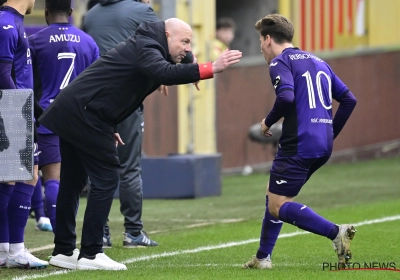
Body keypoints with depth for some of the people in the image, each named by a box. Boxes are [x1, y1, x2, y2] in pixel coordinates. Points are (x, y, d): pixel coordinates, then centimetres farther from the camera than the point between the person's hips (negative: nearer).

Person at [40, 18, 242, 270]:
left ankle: (64, 251, 22)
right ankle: (90, 254, -5)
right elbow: (165, 73, -35)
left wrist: (109, 129, 19)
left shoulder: (146, 48, 18)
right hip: (85, 115, -11)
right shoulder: (145, 49, -14)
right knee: (106, 180, -7)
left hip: (71, 113, 11)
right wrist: (210, 69, -40)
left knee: (73, 181, 15)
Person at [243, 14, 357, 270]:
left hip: (298, 145, -9)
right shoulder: (318, 62, 21)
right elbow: (349, 100, 18)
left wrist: (268, 122, -5)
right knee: (275, 196, 21)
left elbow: (286, 97, -22)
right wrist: (330, 133, 23)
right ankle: (263, 258, 21)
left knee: (278, 207, -6)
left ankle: (336, 232, -21)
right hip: (323, 147, 9)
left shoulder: (281, 62, -4)